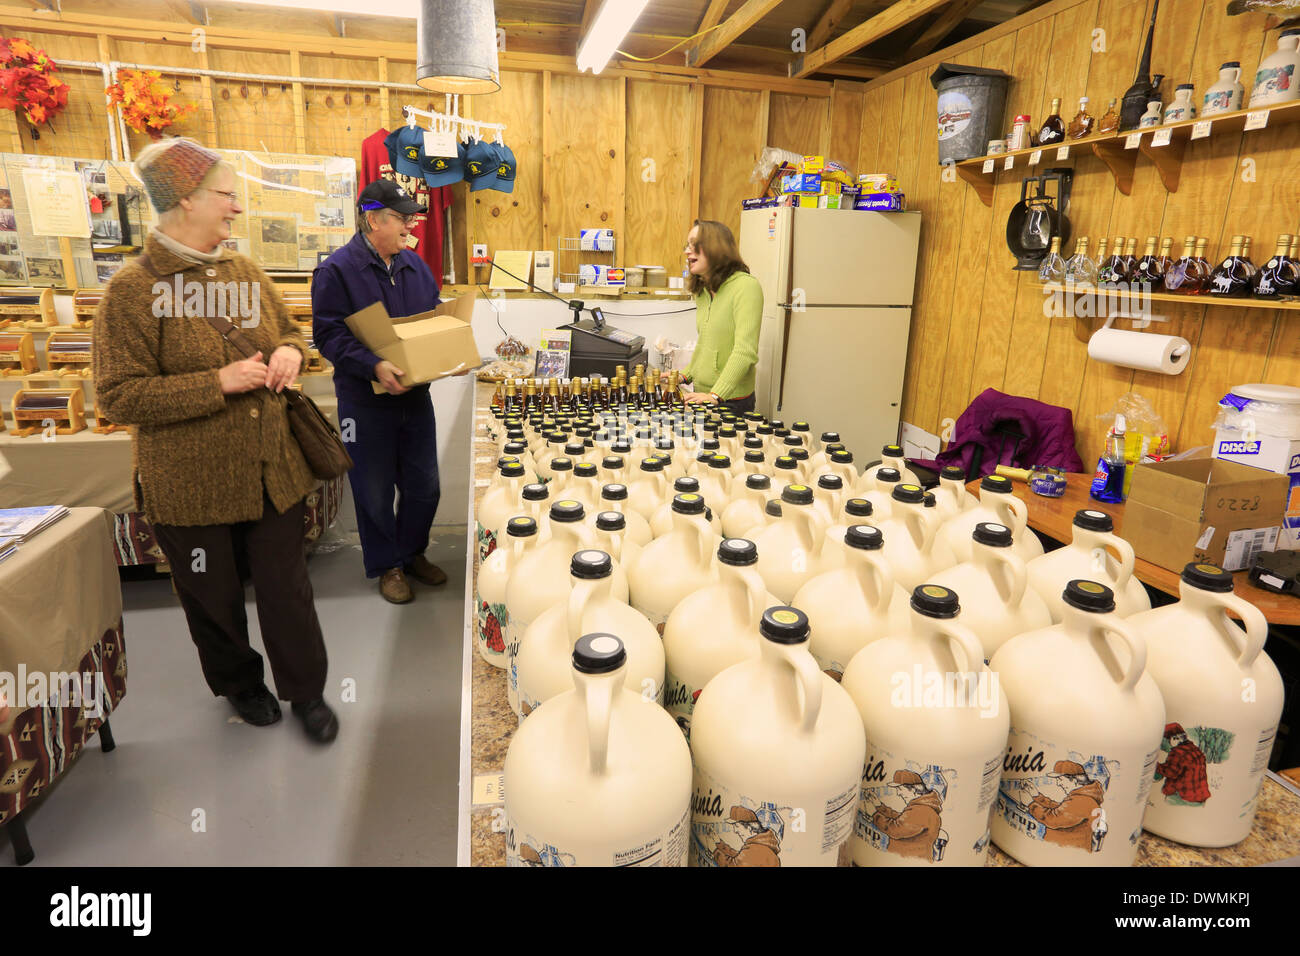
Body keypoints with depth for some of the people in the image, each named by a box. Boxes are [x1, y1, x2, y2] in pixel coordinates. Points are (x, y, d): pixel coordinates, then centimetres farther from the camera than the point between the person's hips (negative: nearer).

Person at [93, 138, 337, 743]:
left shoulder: (247, 272, 4)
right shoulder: (132, 291, -13)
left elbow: (287, 330, 20)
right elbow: (119, 397, -15)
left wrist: (289, 352, -4)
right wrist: (219, 382, -23)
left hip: (273, 471, 4)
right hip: (191, 484, -4)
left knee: (286, 587, 12)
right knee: (214, 598, 16)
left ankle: (305, 690, 31)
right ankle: (239, 684, 42)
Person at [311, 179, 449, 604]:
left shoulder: (414, 264, 9)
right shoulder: (337, 269, -11)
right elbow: (329, 334, -16)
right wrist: (373, 365, -30)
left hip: (415, 394, 6)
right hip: (366, 400, -6)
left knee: (424, 485, 13)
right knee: (376, 491, 7)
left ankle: (412, 553, 35)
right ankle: (386, 565, 26)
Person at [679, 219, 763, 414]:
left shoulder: (746, 286, -15)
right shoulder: (702, 290, 11)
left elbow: (745, 351, -24)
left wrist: (716, 395, -31)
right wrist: (685, 375, 7)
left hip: (730, 400, -7)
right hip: (701, 394, 8)